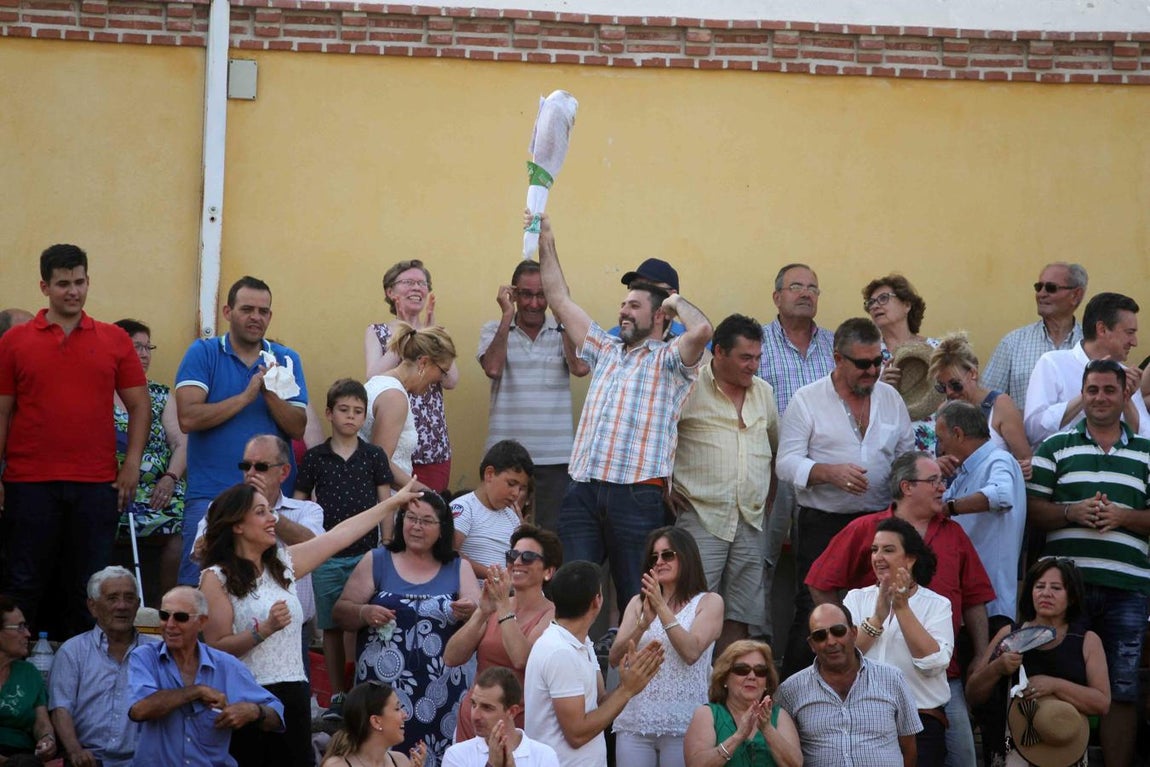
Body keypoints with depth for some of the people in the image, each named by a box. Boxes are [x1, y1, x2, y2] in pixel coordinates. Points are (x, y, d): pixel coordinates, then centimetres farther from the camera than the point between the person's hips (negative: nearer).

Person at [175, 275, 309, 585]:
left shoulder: (286, 360, 11)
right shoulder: (203, 353, 2)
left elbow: (298, 429, 1)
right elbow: (188, 418, -11)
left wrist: (271, 394, -14)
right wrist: (246, 396, -12)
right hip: (210, 493, -3)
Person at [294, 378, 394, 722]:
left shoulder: (374, 456, 4)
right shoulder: (314, 458, 3)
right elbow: (298, 506, 8)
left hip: (366, 553, -1)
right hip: (326, 558, 1)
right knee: (332, 628, 7)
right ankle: (338, 696, 16)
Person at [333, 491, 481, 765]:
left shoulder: (458, 569, 11)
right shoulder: (376, 561, 8)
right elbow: (340, 613, 6)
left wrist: (471, 612, -18)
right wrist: (364, 613, -14)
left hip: (441, 692, 1)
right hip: (384, 686, -1)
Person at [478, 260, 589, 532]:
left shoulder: (564, 332, 6)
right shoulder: (494, 331, 6)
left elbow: (580, 368, -12)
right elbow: (492, 368, -12)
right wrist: (507, 316, -10)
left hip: (555, 455, 0)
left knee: (552, 531, 2)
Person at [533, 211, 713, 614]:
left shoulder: (669, 360, 4)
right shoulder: (606, 350, 23)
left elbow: (702, 330, -17)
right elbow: (562, 302, 25)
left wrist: (678, 302, 4)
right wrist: (546, 243, 23)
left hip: (637, 494, -5)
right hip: (583, 491, 5)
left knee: (637, 599, -1)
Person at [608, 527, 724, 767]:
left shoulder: (709, 602, 4)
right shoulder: (638, 603, 14)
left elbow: (691, 652, -11)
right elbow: (615, 658, 2)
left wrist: (662, 607, -16)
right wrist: (644, 622, -14)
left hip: (683, 723, -3)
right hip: (635, 720, 3)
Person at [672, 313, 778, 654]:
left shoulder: (764, 392, 15)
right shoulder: (688, 388, -5)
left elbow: (778, 446, 28)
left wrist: (773, 490, 18)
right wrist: (664, 487, -5)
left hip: (751, 522, 6)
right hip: (701, 520, -5)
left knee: (739, 618, 6)